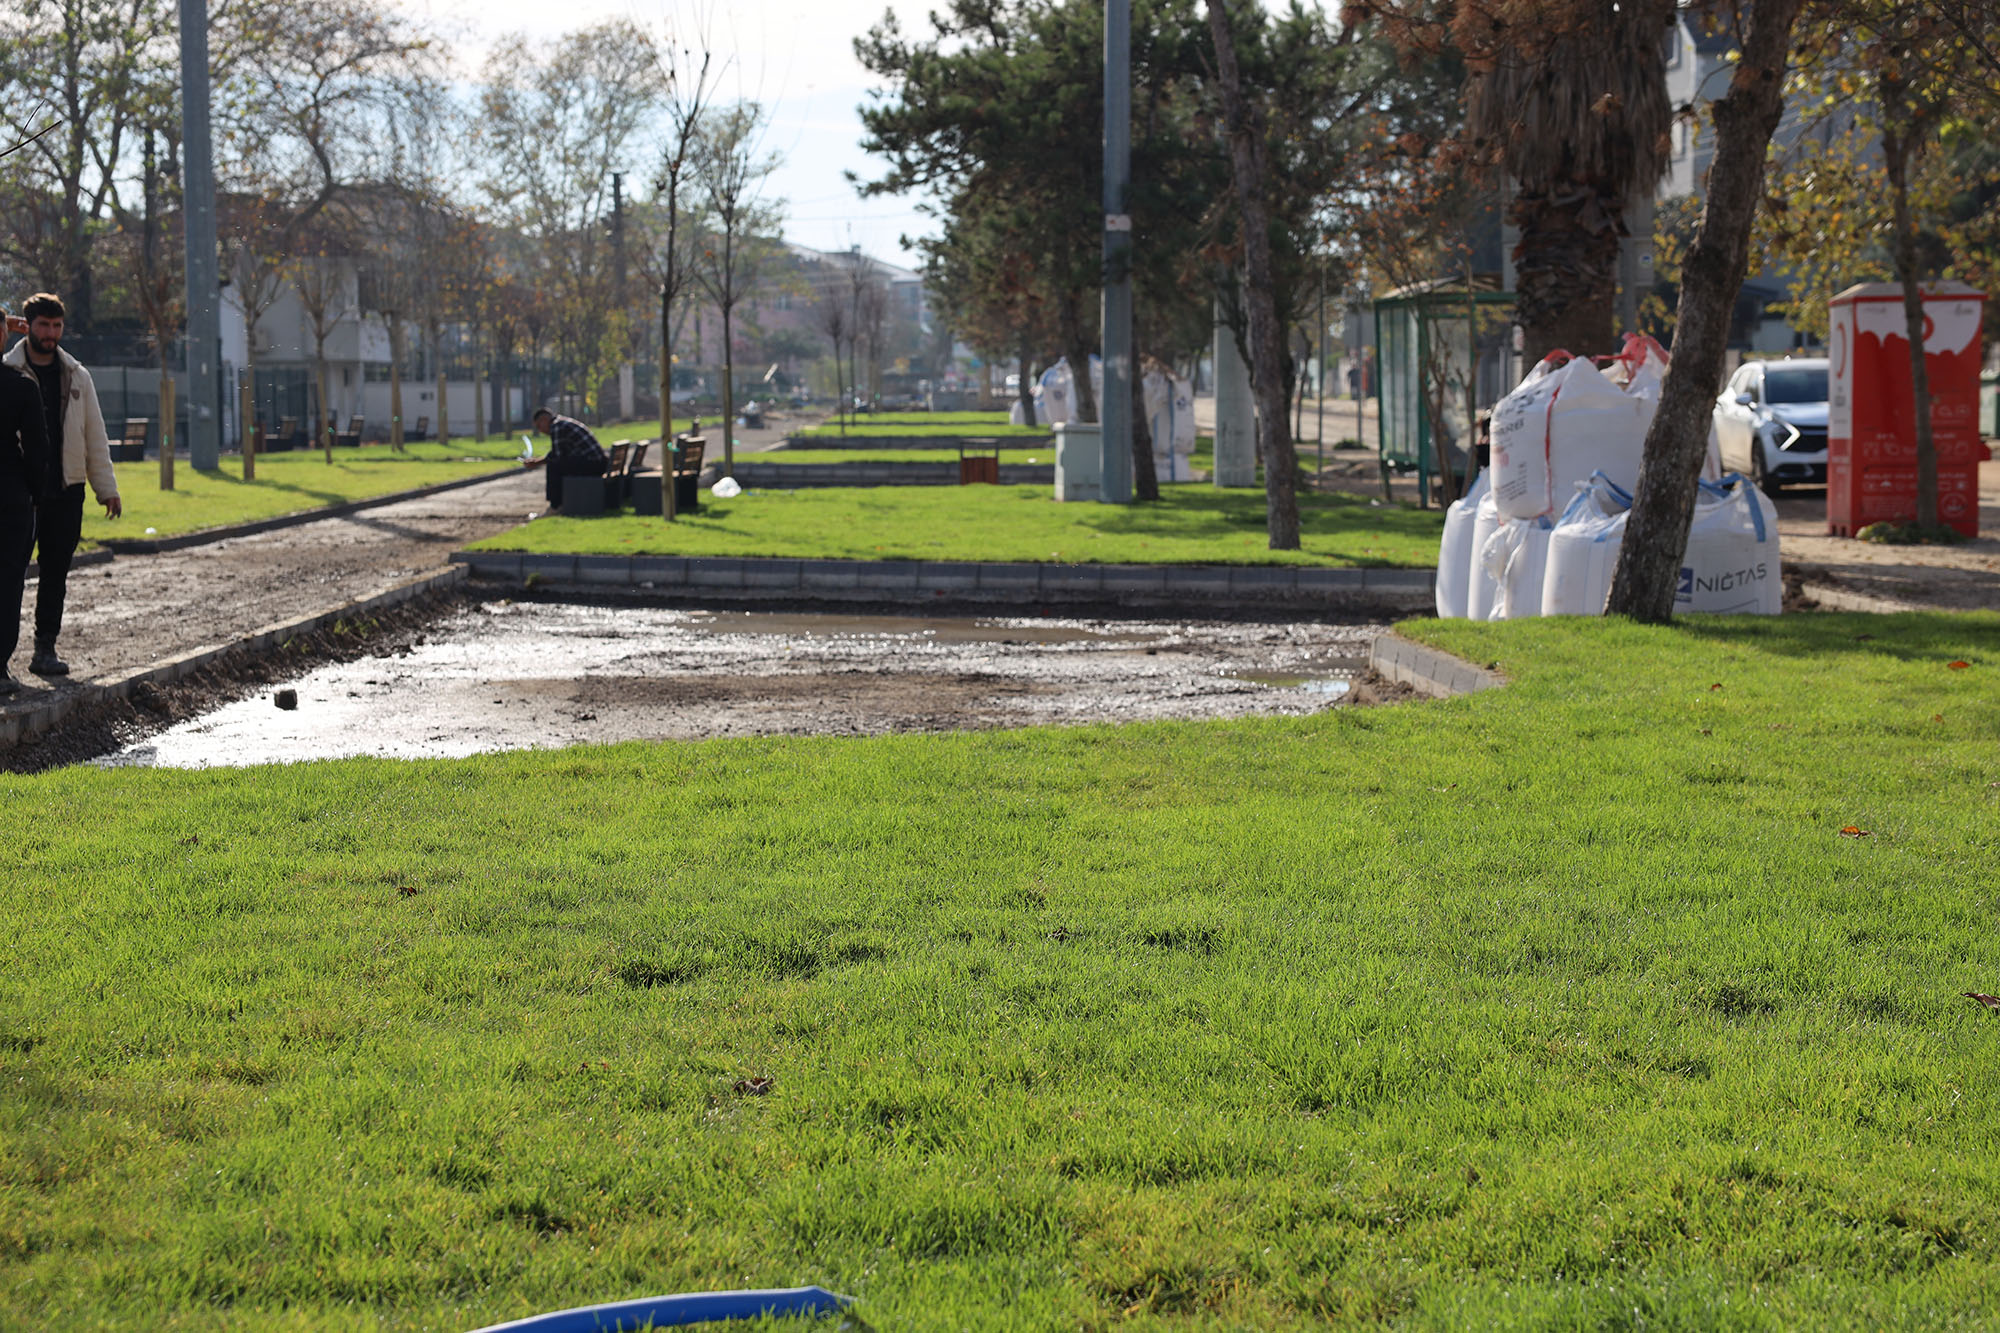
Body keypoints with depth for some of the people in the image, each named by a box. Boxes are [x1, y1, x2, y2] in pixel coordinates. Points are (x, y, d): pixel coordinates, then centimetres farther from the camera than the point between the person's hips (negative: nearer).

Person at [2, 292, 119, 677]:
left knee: (56, 573, 7)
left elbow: (95, 435, 14)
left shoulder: (76, 376, 11)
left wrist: (107, 487, 8)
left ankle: (45, 650, 13)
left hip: (66, 490, 4)